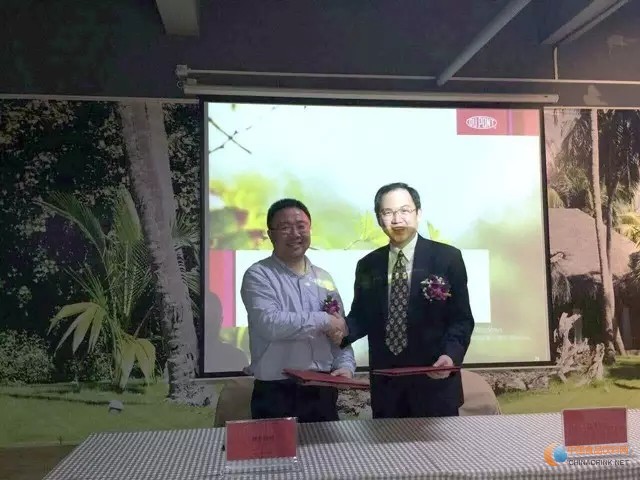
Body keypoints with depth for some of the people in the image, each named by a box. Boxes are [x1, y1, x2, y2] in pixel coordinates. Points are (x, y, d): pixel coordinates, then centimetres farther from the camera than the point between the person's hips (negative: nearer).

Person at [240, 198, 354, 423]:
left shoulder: (323, 278, 11)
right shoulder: (258, 275, -7)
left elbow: (340, 331, 12)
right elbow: (269, 323, -22)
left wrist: (345, 366, -6)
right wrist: (323, 320, -14)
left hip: (323, 391, 5)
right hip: (276, 394, -5)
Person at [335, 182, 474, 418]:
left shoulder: (447, 258, -4)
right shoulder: (367, 265, 6)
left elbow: (461, 318, -4)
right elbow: (361, 316, 11)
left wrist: (451, 355, -21)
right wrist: (344, 330, -11)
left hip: (434, 380, -2)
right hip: (385, 384, 3)